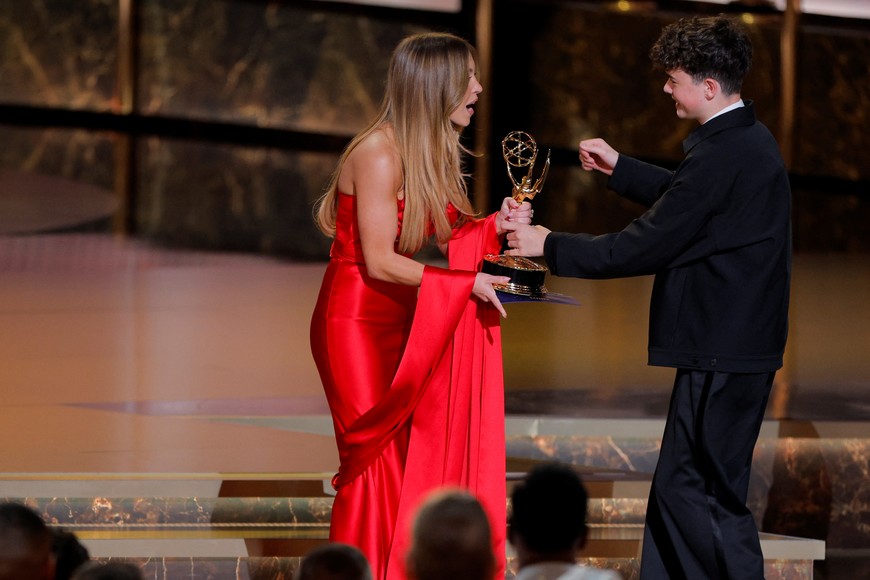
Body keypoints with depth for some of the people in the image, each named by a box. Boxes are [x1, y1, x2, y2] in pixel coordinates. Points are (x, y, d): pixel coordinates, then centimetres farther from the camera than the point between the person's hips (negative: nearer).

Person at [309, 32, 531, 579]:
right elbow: (381, 261, -22)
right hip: (360, 325, -8)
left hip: (405, 329, 8)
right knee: (379, 464, -6)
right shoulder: (379, 154, -18)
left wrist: (493, 227, -2)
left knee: (427, 461, 3)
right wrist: (466, 282, -21)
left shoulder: (433, 152, 8)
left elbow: (427, 244, 11)